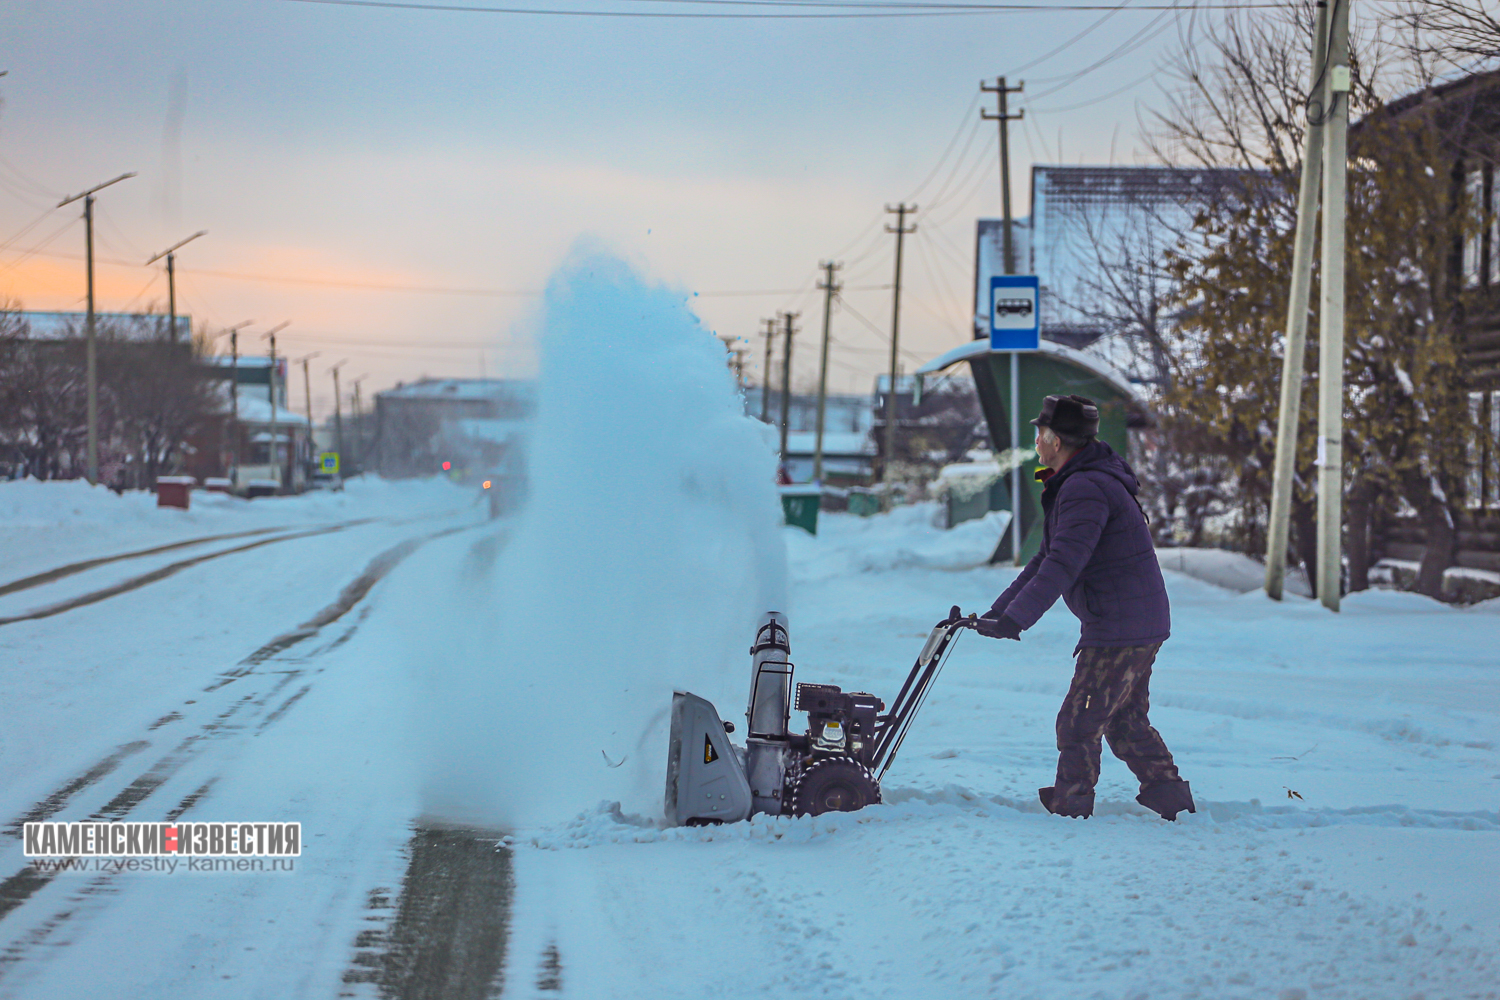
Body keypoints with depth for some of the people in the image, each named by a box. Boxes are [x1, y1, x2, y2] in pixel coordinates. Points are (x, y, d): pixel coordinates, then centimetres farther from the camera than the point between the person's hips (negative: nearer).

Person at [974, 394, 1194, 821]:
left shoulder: (1085, 489, -19)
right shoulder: (1079, 484, 16)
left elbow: (1062, 566, -27)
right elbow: (1047, 559, 19)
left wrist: (1014, 619, -30)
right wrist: (1000, 610, 14)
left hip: (1118, 631, -11)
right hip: (1141, 625, 11)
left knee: (1078, 724, -4)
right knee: (1126, 722, 18)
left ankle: (1069, 810, 3)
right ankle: (1173, 801, 20)